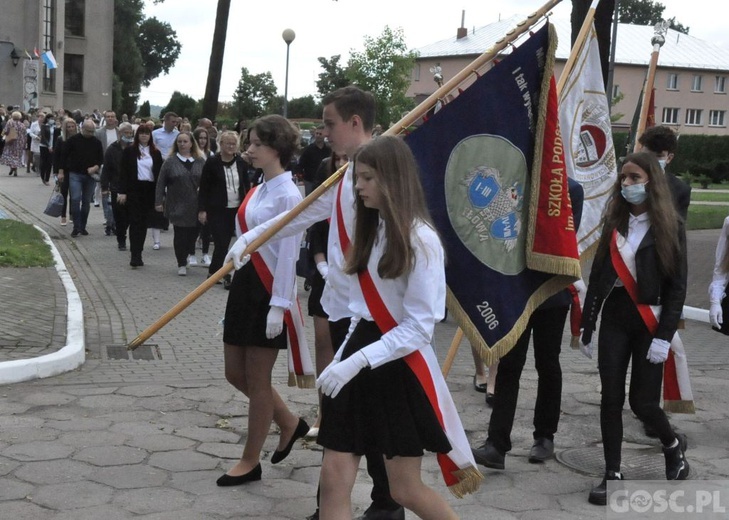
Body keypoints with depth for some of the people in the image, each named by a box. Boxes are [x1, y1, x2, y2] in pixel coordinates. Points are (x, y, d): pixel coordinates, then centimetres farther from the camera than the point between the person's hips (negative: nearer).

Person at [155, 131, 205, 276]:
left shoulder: (200, 161, 5)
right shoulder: (170, 161, 0)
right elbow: (161, 183, 0)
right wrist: (159, 202, -5)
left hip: (195, 206, 2)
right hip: (177, 205, -2)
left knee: (193, 231, 7)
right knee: (180, 234, 0)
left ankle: (190, 253, 34)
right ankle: (182, 264, 8)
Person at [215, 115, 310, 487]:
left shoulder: (288, 195, -14)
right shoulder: (258, 191, 12)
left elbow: (288, 255, -18)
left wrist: (278, 305, -20)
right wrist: (240, 288, 18)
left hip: (268, 292, -9)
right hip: (244, 285, 9)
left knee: (257, 379, 2)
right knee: (235, 373, 13)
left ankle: (250, 462, 17)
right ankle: (289, 423, 33)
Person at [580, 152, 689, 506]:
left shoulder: (670, 226, -3)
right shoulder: (614, 222, 8)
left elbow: (677, 286, -6)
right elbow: (597, 277, 8)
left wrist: (665, 335, -14)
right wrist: (586, 327, 6)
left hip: (650, 320, -3)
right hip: (615, 318, 4)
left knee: (642, 401, -1)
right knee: (611, 399, 0)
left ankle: (673, 445, 31)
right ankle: (612, 475, 10)